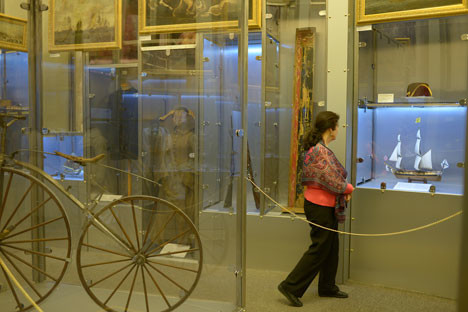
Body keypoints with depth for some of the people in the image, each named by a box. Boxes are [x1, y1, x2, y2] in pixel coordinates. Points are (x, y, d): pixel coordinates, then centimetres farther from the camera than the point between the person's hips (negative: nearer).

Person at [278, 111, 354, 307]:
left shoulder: (316, 147, 11)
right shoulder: (321, 151, -22)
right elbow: (333, 182, -21)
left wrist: (344, 190, 3)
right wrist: (348, 188, -3)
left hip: (326, 205, 10)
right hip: (320, 206, -10)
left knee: (331, 247, 18)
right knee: (319, 249, -2)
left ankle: (327, 287, 31)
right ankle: (291, 286, 4)